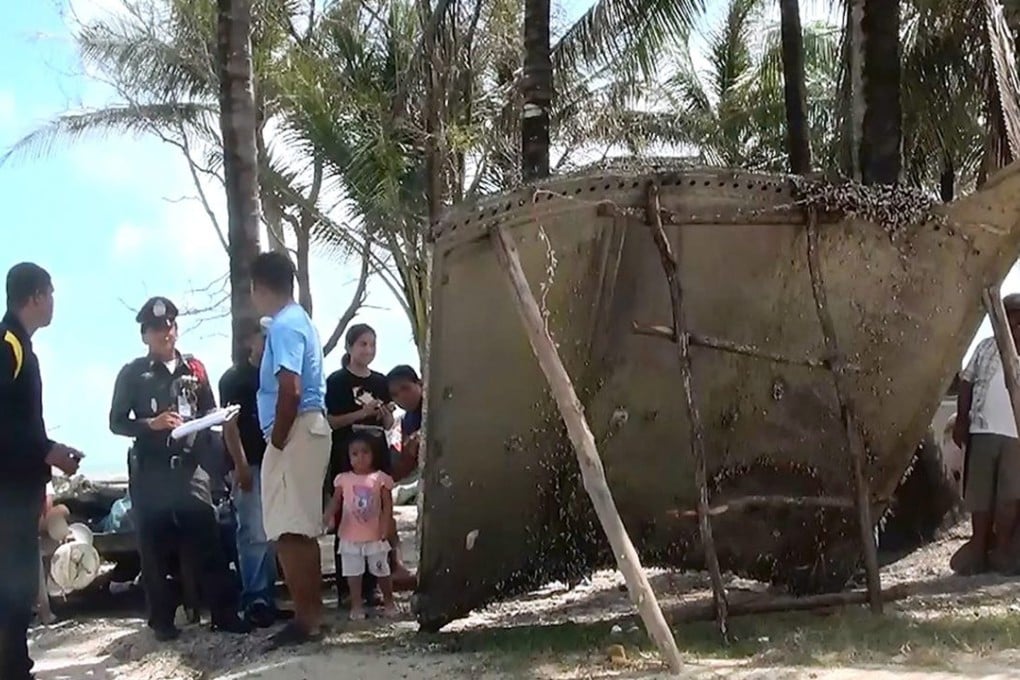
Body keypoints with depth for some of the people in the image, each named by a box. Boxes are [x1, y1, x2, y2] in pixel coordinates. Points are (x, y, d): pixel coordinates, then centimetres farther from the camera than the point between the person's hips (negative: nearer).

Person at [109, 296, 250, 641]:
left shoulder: (194, 368, 12)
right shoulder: (132, 373, 3)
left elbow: (210, 412, 18)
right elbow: (116, 423, 1)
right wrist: (151, 424, -15)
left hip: (190, 467, 2)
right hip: (149, 472, -2)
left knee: (207, 540, -3)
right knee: (155, 547, 2)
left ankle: (224, 613, 0)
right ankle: (162, 621, 11)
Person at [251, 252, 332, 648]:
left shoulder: (283, 326, -13)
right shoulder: (298, 320, 19)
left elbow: (290, 390, -23)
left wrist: (277, 440, -15)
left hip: (294, 433, -11)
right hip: (307, 429, 11)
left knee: (290, 531, -9)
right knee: (302, 529, 13)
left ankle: (306, 619, -7)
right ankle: (312, 614, 18)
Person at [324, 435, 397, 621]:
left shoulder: (380, 478, -5)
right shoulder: (343, 479, 0)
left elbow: (387, 506, -5)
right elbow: (335, 502, 1)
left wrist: (385, 525, -16)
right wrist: (330, 516, -18)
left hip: (375, 536, -1)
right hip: (350, 537, 1)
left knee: (382, 571, 11)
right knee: (353, 572, 6)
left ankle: (389, 602, 27)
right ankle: (356, 605, 16)